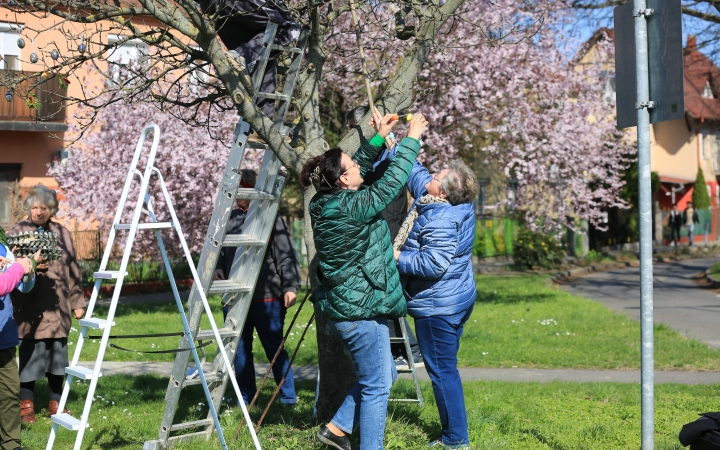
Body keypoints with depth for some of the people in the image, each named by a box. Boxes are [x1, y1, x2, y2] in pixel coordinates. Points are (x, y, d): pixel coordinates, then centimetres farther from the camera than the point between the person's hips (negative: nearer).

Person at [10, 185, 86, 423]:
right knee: (30, 356, 0)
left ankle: (55, 404, 21)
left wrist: (77, 301, 11)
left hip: (58, 308, 3)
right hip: (29, 309, -3)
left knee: (58, 355, 8)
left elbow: (73, 270, 13)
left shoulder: (62, 233, 10)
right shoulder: (18, 232, 0)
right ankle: (27, 405, 13)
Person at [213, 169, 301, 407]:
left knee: (274, 348, 3)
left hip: (267, 297, -4)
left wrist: (290, 286, -13)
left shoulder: (270, 218, -2)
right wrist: (218, 268, 1)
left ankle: (288, 398, 14)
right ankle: (245, 398, 22)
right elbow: (220, 250, 20)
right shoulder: (229, 218, 10)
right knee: (240, 349, 10)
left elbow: (286, 255, -5)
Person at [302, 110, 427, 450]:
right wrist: (412, 139, -2)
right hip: (360, 310, -10)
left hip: (340, 305, 10)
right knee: (377, 386, 2)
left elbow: (361, 168, 18)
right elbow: (392, 180, -14)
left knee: (383, 374, 22)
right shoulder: (353, 206, -22)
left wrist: (378, 138, 15)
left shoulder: (324, 202, 3)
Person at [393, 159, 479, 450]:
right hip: (456, 300, 10)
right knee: (445, 369, 18)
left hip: (438, 307, -10)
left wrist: (396, 257, -19)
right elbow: (416, 173, 15)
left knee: (442, 371, -1)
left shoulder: (441, 222, -25)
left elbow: (432, 264, -30)